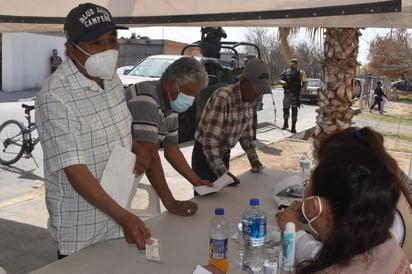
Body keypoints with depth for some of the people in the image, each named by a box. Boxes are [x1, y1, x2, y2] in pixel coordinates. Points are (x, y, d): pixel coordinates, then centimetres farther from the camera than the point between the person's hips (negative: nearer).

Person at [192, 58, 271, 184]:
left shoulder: (249, 99, -4)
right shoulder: (222, 98, -29)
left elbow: (246, 131, 10)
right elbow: (209, 142, -32)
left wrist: (254, 160, 6)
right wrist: (224, 172, -38)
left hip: (224, 154, 7)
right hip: (205, 155, -7)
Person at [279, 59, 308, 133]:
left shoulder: (301, 73, 2)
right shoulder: (286, 72, 7)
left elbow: (305, 82, 5)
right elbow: (280, 79, 12)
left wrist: (302, 88, -13)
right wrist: (282, 82, -10)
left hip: (295, 94, -3)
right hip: (287, 93, 3)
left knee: (294, 110, -6)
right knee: (285, 109, 10)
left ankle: (293, 127, -1)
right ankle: (285, 124, 30)